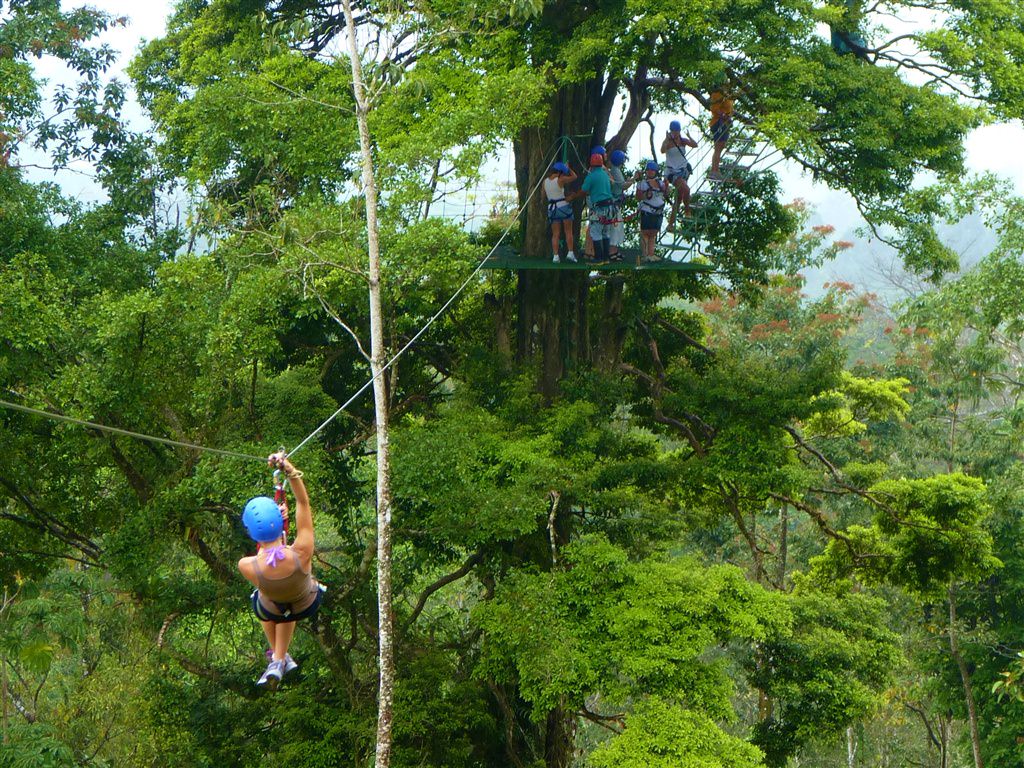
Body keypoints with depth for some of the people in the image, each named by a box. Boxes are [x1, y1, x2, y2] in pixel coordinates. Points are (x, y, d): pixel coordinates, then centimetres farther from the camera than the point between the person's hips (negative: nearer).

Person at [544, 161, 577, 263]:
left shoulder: (545, 181, 1)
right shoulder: (560, 180, -12)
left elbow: (543, 195, 12)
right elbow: (574, 176, -1)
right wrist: (568, 168, 11)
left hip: (552, 208, 4)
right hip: (564, 206, -4)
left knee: (555, 234, 6)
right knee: (568, 232, 8)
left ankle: (555, 255, -4)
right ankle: (570, 253, 1)